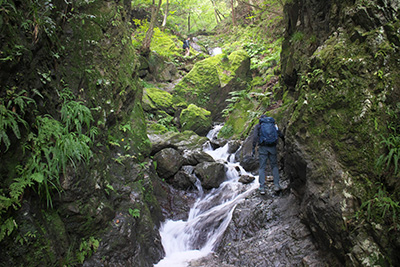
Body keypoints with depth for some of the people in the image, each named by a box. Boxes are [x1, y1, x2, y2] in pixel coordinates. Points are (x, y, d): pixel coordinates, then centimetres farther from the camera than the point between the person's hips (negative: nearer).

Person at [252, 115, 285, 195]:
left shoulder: (258, 126, 10)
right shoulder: (273, 124, 15)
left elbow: (255, 137, -3)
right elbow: (280, 134, 7)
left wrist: (253, 148, -4)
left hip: (263, 147, -1)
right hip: (272, 147, 1)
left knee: (262, 168, 3)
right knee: (274, 166, 13)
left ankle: (262, 188, -2)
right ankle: (276, 185, 4)